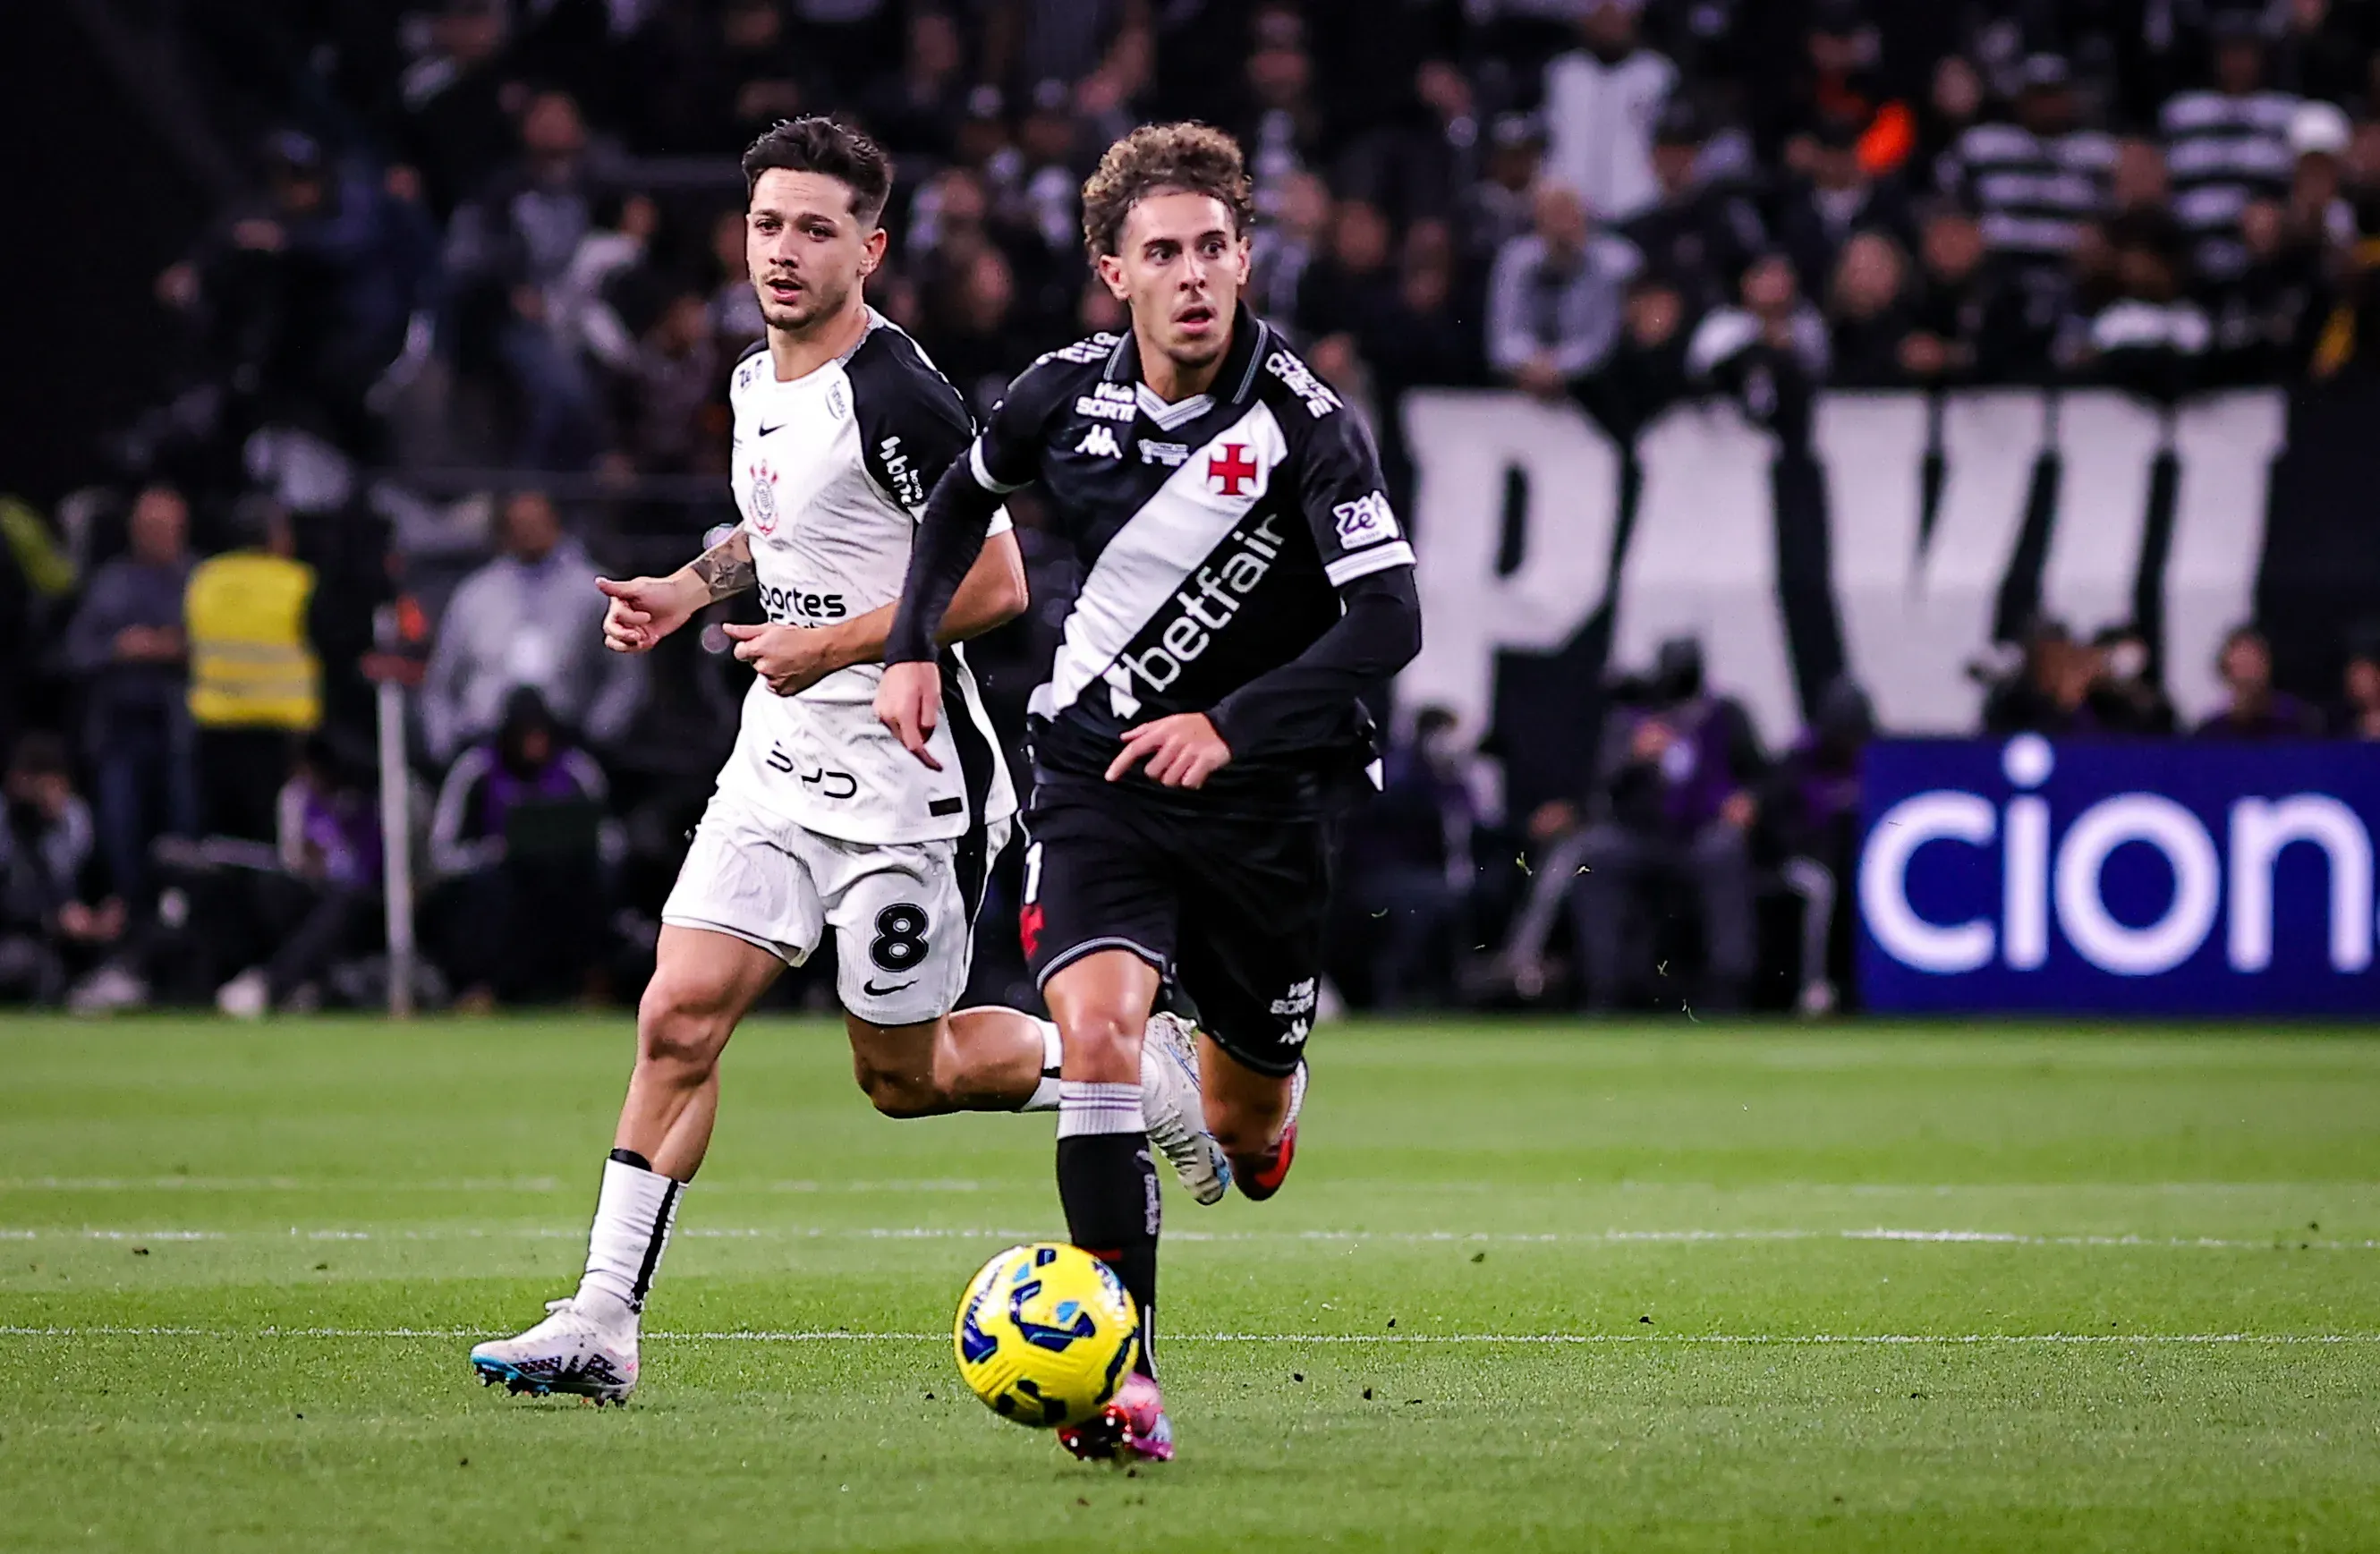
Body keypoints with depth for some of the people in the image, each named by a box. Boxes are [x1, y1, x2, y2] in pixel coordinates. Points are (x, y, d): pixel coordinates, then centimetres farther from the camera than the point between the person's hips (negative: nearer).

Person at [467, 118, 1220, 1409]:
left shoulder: (897, 397, -17)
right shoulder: (756, 383, 9)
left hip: (903, 770, -7)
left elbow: (995, 584, -19)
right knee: (680, 1016, -6)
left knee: (904, 1074, 4)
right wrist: (693, 586, 15)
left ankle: (1141, 1072, 28)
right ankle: (603, 1325, -5)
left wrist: (831, 645, -18)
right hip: (779, 756, 7)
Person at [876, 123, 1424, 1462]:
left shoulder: (1306, 422, -16)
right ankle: (1127, 1379, -24)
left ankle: (1264, 1102, 53)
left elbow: (1389, 622, -22)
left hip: (1259, 784, -1)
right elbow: (966, 498, 18)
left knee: (1244, 1126, 11)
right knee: (1099, 1028, -24)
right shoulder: (1068, 394, -4)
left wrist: (1231, 726, -28)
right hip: (1096, 765, 1)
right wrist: (915, 646, 8)